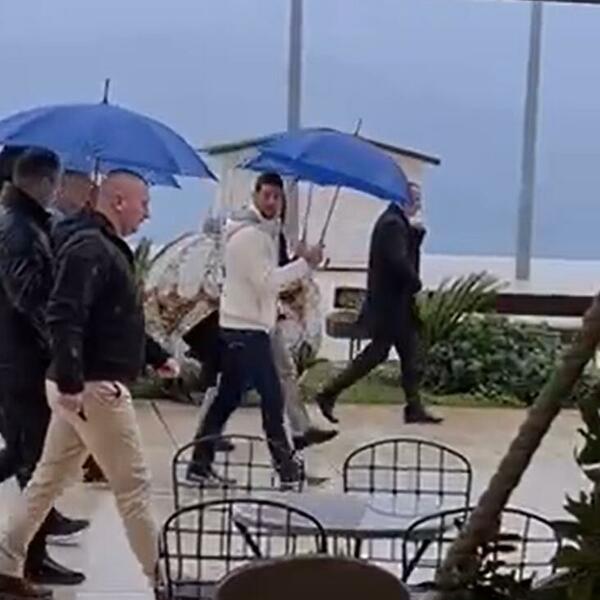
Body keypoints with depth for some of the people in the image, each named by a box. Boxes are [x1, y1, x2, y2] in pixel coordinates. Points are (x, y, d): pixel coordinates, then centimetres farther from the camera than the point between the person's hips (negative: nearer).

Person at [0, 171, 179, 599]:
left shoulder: (108, 248, 17)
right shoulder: (90, 247, -16)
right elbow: (64, 318, -27)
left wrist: (157, 357, 26)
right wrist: (70, 381, -31)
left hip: (87, 385, 10)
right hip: (93, 387, -10)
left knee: (48, 480, 14)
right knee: (134, 486, -2)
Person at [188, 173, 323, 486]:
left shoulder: (263, 231, 16)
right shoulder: (250, 234, -16)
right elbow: (267, 281, -22)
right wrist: (305, 263, -22)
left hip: (240, 325, 10)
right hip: (247, 327, -10)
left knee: (228, 397, 11)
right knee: (272, 395, -5)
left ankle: (200, 464, 14)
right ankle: (286, 467, 2)